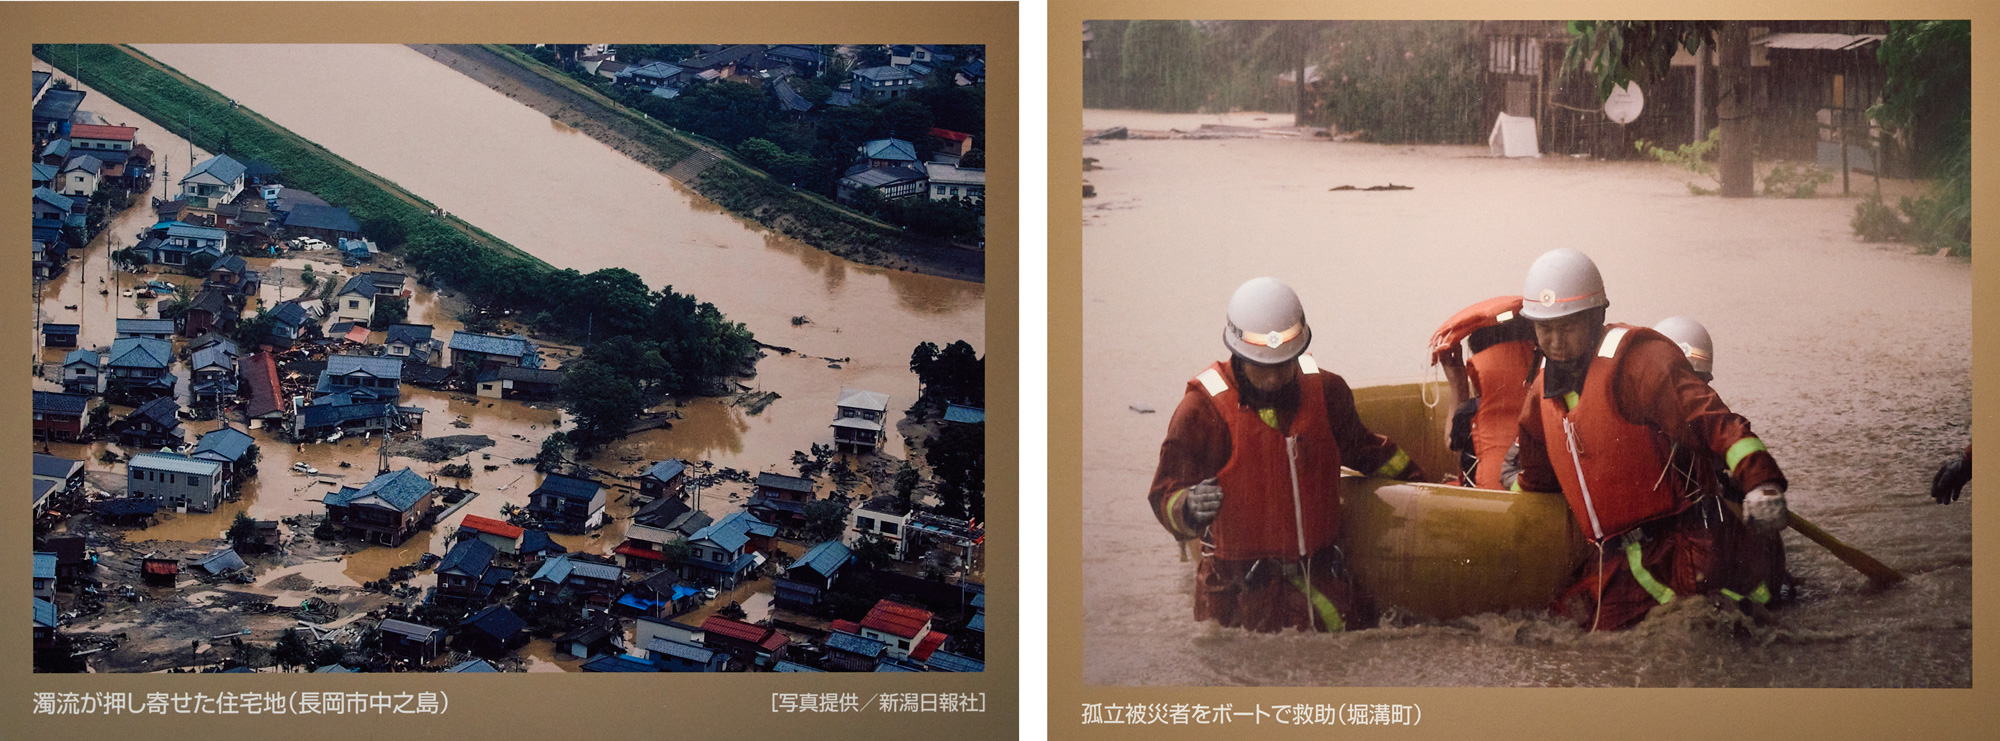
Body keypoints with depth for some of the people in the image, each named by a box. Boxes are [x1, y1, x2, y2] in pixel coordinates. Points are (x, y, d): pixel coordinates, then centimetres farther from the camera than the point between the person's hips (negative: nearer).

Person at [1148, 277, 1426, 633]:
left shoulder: (1325, 391, 3)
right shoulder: (1203, 409, -11)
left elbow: (1360, 447, 24)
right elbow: (1165, 497, -11)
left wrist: (1418, 480, 32)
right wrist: (1189, 508, -33)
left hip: (1322, 581, 5)